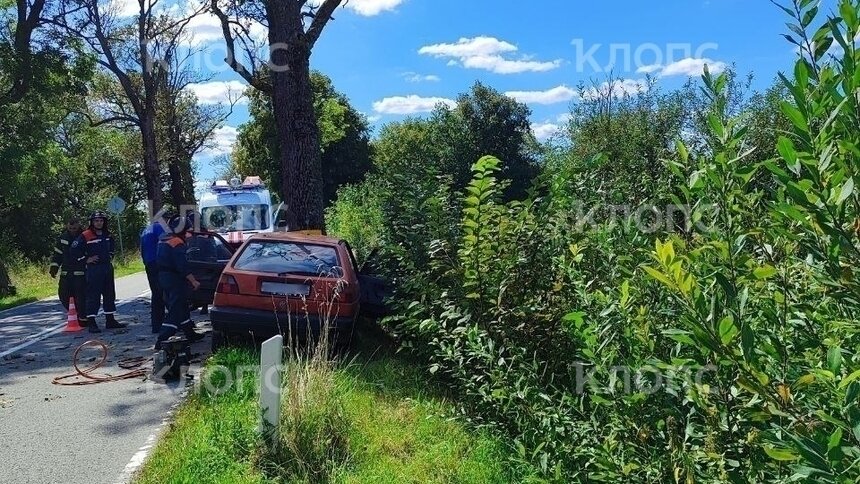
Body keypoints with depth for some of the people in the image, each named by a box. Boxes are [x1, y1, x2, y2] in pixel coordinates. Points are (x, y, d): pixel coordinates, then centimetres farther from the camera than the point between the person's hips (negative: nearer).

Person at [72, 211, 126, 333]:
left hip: (107, 267, 7)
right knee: (93, 296, -7)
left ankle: (110, 320, 20)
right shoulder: (85, 236, -9)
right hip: (93, 269, -7)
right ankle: (91, 322, -4)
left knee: (110, 294, 11)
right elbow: (75, 248, -10)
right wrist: (86, 259, -9)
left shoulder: (108, 235, 11)